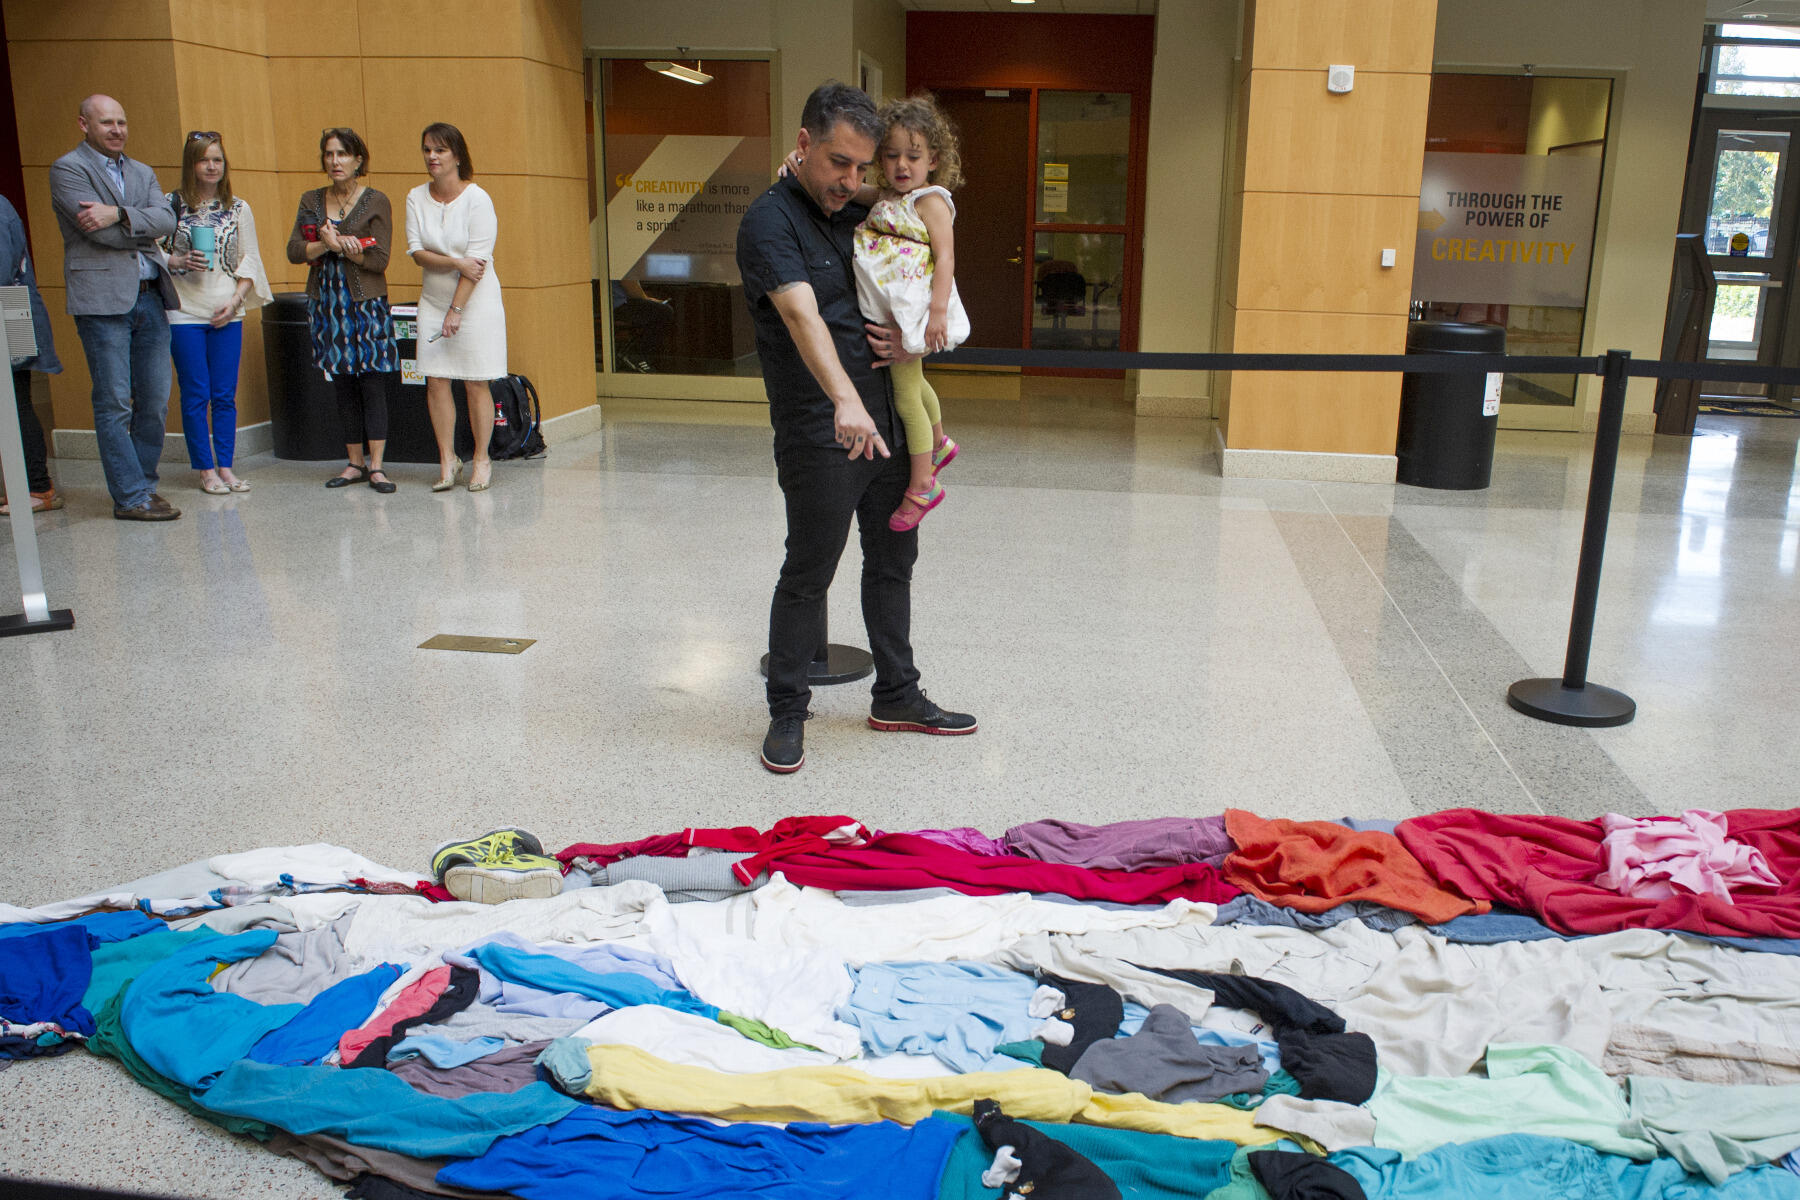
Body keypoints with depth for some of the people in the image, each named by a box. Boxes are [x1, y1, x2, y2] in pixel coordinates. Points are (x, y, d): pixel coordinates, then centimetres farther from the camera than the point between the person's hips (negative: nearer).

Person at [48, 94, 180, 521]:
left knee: (155, 401, 6)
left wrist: (119, 214, -14)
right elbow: (98, 231, -12)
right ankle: (131, 497, -2)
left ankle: (142, 484, 17)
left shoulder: (142, 173, 20)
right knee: (114, 403, -4)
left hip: (150, 297, 6)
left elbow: (166, 219, 1)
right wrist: (144, 231, 1)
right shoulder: (67, 169, 1)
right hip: (102, 299, -6)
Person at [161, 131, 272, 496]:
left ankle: (225, 467, 12)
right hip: (184, 312, -2)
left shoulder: (238, 208, 8)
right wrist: (178, 262, -17)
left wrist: (235, 300, -3)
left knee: (225, 394, 4)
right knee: (196, 395, 0)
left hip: (228, 314, 2)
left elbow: (249, 261, 8)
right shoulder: (171, 204, 1)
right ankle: (206, 470, 7)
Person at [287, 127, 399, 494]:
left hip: (366, 304, -4)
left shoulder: (376, 202, -1)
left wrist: (340, 246, -18)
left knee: (372, 384, -7)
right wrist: (325, 245, -15)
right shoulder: (311, 201, 10)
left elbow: (380, 260, -8)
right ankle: (355, 463, 14)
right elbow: (293, 250, 2)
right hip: (327, 304, 4)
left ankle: (376, 466, -7)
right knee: (343, 387, 7)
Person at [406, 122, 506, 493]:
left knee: (476, 383, -2)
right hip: (433, 300, 4)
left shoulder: (477, 199, -9)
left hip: (476, 301, -4)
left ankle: (481, 460, 8)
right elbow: (416, 250, -1)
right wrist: (456, 262, -18)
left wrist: (456, 311, -15)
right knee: (435, 380, -1)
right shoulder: (416, 198, 5)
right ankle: (447, 459, 8)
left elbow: (478, 261, -13)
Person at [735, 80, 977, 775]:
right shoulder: (772, 219, -12)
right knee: (808, 573, 0)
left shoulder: (860, 216, 12)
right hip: (818, 431, -8)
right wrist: (845, 401, -44)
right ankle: (786, 714, 15)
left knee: (893, 560, 14)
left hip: (884, 417, 8)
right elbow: (803, 315, -29)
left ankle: (897, 696, 28)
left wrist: (906, 337, 0)